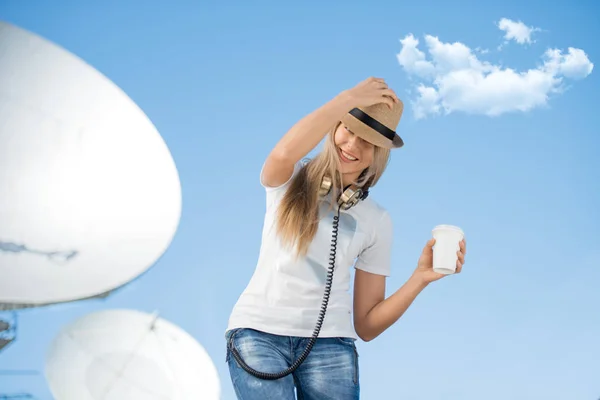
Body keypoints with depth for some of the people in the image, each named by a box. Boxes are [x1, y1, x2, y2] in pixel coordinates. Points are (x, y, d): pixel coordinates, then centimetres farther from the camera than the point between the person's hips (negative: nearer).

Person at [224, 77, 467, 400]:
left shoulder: (376, 221, 9)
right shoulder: (290, 180, 4)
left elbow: (366, 326, 8)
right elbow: (283, 154, -24)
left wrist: (421, 277, -4)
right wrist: (350, 97, -16)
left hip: (329, 343, 2)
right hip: (259, 331, -2)